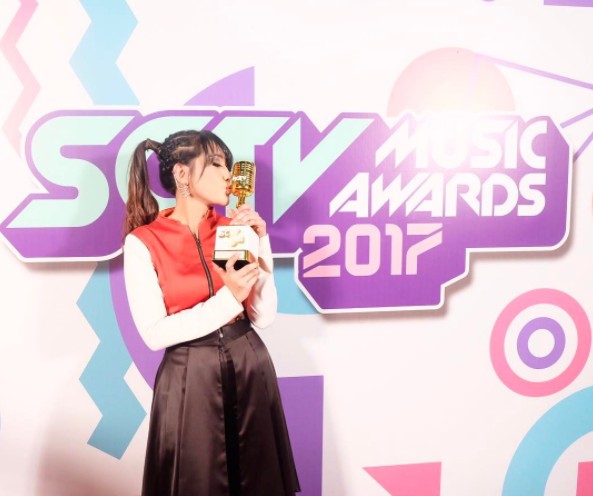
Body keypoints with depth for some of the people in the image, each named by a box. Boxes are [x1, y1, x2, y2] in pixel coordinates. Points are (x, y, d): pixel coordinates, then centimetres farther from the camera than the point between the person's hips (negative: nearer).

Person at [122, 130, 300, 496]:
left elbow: (264, 316, -1)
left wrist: (259, 243, -9)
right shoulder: (143, 242, -9)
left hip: (251, 367, 4)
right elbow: (155, 334, -13)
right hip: (190, 379, -4)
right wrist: (226, 300, -21)